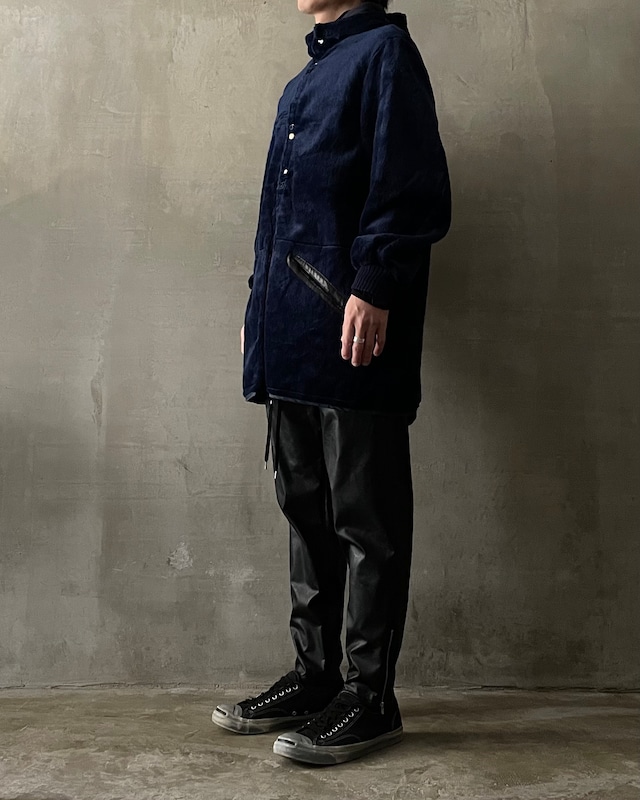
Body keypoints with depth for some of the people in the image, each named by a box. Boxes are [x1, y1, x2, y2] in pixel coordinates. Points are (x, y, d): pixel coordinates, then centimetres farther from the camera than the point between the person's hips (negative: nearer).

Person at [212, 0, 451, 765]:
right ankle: (314, 676, 24)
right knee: (306, 510, 12)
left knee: (365, 522, -2)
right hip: (292, 342, 9)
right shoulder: (301, 85, 26)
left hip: (352, 332, -9)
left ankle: (370, 697, 8)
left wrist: (374, 288, -19)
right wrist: (262, 304, 19)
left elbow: (412, 187, -11)